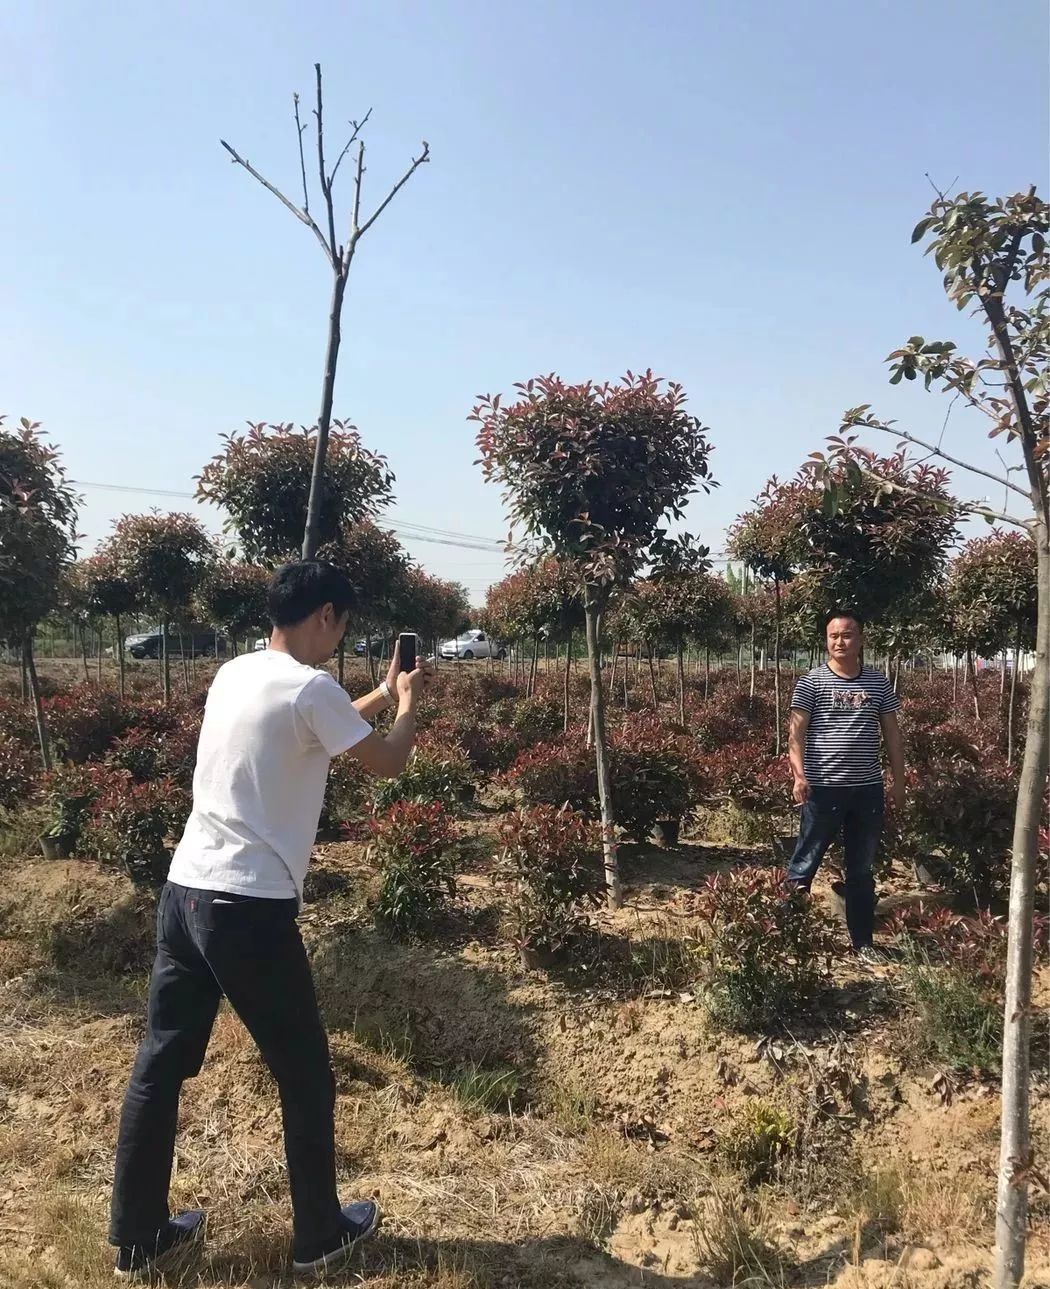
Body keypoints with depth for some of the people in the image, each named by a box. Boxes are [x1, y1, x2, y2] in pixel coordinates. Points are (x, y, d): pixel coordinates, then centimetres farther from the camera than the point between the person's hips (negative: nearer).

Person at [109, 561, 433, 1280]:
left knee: (160, 1064, 16)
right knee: (305, 1076, 11)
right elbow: (388, 762, -3)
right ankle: (322, 1236, 27)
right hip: (250, 907, -8)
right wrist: (408, 705, 16)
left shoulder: (235, 674, 11)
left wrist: (383, 696, 33)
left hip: (185, 891, 8)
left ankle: (138, 1239, 31)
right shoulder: (310, 687, -14)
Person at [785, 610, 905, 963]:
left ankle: (863, 941, 26)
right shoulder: (812, 681, -4)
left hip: (868, 789, 4)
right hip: (823, 788, -3)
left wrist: (898, 781, 8)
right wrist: (799, 775, -21)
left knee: (862, 870, 14)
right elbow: (796, 732, -8)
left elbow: (892, 735, 11)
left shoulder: (879, 683, 6)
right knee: (805, 864, 3)